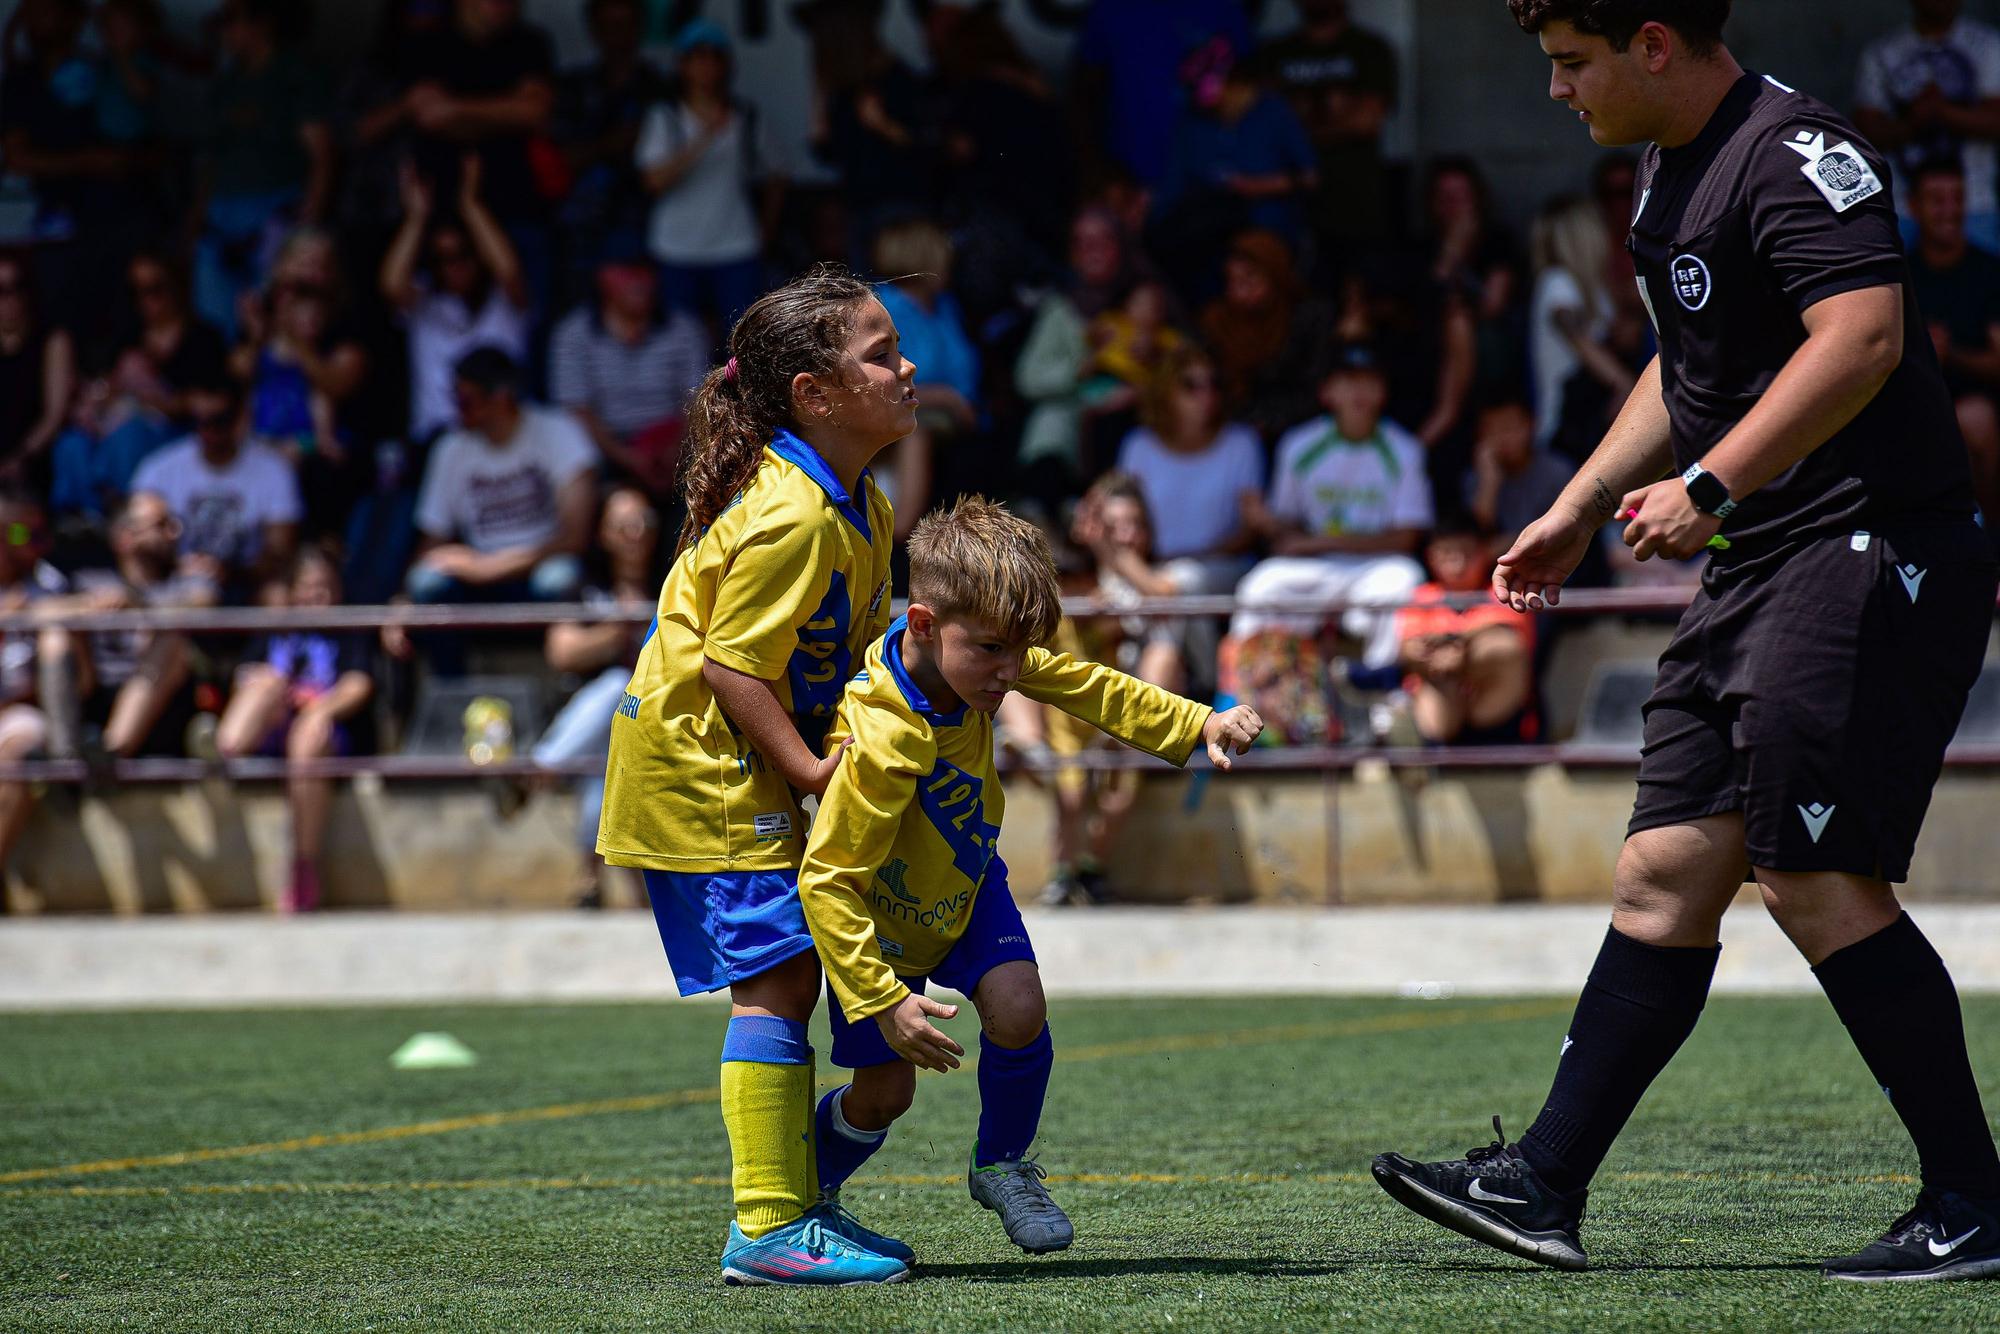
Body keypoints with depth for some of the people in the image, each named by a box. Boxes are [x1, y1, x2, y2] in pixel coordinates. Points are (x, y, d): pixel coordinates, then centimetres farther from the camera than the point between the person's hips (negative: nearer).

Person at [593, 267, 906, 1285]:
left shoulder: (858, 506, 9)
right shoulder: (791, 515, -24)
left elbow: (847, 650, 15)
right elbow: (732, 663, -24)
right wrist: (806, 767, -22)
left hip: (744, 770, 10)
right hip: (700, 762, -10)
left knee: (788, 981, 11)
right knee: (776, 980, -12)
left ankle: (790, 1211, 18)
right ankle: (768, 1229, -12)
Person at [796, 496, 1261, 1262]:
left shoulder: (973, 660, -20)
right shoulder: (882, 745, -41)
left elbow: (1078, 683, 0)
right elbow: (825, 881, -36)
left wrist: (1197, 725, -4)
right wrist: (884, 1001, -38)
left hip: (965, 888, 5)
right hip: (882, 917, -5)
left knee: (1017, 1011, -18)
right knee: (884, 1093, -2)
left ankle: (1001, 1164, 9)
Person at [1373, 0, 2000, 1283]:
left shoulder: (1794, 151, -15)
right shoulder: (1672, 170, 18)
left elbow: (1864, 336, -28)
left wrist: (1710, 486, -28)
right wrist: (1580, 511, 30)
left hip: (1872, 551, -10)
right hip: (1762, 573, 10)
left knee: (1815, 878, -13)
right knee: (1667, 874, 8)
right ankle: (1545, 1185, 9)